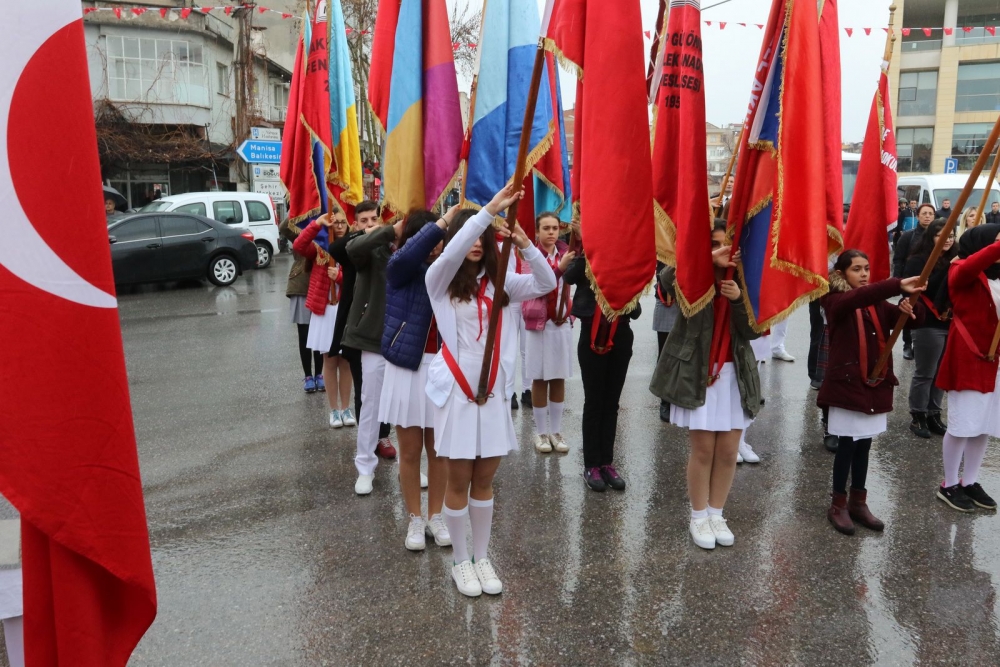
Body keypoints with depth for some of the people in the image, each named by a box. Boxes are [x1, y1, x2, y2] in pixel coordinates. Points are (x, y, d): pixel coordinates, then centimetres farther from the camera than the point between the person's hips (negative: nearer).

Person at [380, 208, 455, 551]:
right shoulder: (399, 270, -8)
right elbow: (408, 254, -30)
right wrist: (443, 222, -34)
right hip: (407, 369, -2)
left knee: (438, 449, 12)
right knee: (410, 451, 9)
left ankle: (436, 516, 29)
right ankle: (415, 520, 26)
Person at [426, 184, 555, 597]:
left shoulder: (499, 282, 6)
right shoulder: (440, 280, -3)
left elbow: (547, 284, -5)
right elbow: (452, 252, -24)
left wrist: (525, 245, -19)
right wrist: (490, 209, -29)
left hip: (493, 388, 3)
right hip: (457, 388, -3)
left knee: (484, 480, 12)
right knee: (459, 481, 6)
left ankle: (482, 557, 27)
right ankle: (460, 561, 23)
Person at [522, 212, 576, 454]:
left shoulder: (564, 251, 5)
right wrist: (560, 267, -32)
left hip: (562, 321, 4)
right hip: (539, 322, -4)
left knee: (559, 377, 9)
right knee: (540, 378, 3)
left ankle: (556, 431, 19)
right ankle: (541, 432, 14)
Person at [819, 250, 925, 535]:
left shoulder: (878, 304, 10)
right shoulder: (836, 301, -8)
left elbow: (910, 321, 4)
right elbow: (858, 297, -29)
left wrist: (908, 308, -19)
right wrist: (898, 285, -40)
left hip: (875, 382, 6)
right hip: (846, 382, -5)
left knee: (864, 444, 13)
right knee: (847, 444, 1)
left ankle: (858, 502, 25)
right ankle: (838, 505, 14)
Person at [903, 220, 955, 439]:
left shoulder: (954, 259, 9)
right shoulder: (919, 260, -6)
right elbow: (925, 288, -19)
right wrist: (948, 268, -23)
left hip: (951, 324, 5)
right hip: (928, 325, -5)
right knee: (924, 373, 1)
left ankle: (934, 415, 20)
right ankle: (917, 417, 13)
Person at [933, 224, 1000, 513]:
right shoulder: (961, 272, -9)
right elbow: (971, 265, -31)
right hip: (968, 359, -7)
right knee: (963, 425, -1)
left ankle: (969, 482, 26)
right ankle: (949, 486, 13)